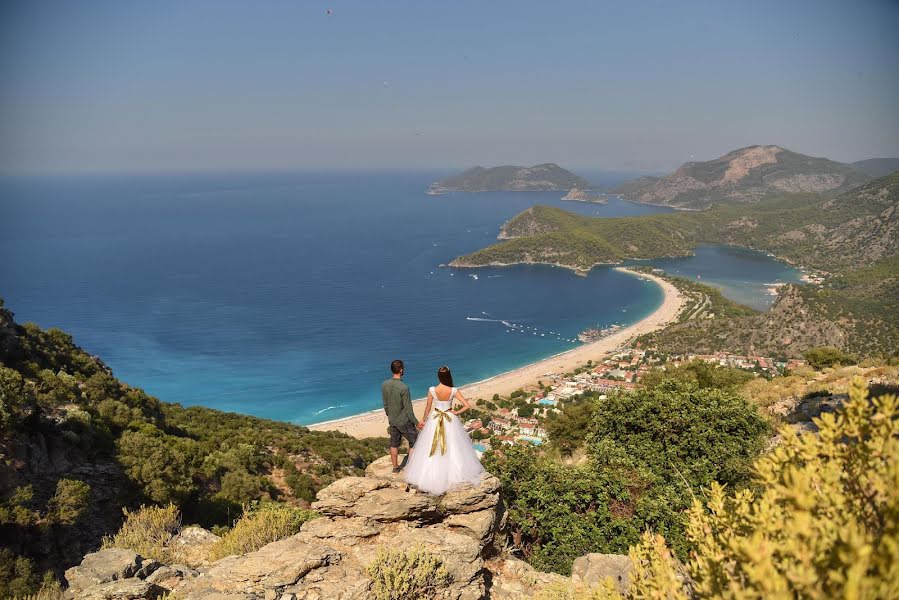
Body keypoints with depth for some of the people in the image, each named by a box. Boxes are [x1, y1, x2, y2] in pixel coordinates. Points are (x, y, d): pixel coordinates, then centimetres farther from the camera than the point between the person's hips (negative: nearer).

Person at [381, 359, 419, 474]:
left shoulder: (384, 385, -7)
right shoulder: (404, 388, -26)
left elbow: (385, 404, 5)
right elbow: (408, 409, -20)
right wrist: (416, 423, -9)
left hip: (392, 420, 6)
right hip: (404, 421, -6)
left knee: (394, 444, 19)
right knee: (414, 443, 9)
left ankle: (395, 467, 31)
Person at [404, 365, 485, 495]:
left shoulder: (432, 390, -16)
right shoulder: (453, 391, -16)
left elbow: (428, 408, -4)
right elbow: (467, 406, -18)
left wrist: (423, 420, 11)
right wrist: (456, 413, -4)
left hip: (434, 419, 0)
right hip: (450, 420, 0)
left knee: (431, 448, 13)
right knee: (452, 447, 16)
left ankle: (431, 474, 21)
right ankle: (454, 472, 29)